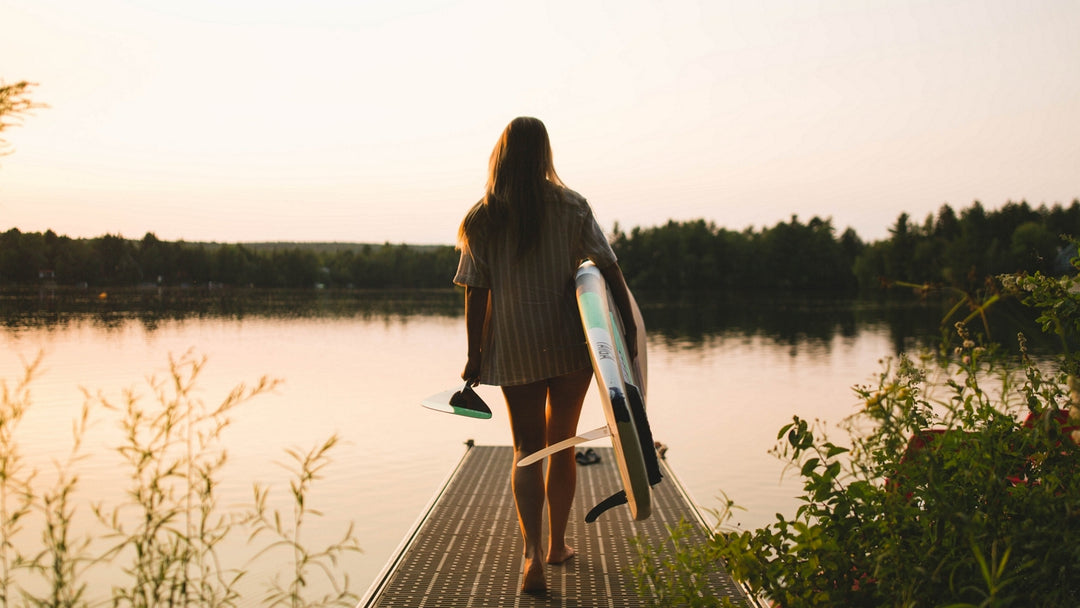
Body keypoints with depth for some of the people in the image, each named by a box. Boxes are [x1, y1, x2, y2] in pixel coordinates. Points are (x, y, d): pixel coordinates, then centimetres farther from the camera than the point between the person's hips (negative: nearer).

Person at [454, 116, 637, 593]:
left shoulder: (483, 217, -3)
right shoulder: (571, 206, -3)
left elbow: (476, 294, -4)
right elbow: (608, 268, -7)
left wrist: (475, 355, 3)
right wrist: (629, 324, -1)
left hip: (514, 351, 0)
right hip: (571, 344, 1)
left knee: (526, 450, 7)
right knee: (561, 444, 17)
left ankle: (532, 551, -12)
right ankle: (557, 544, 29)